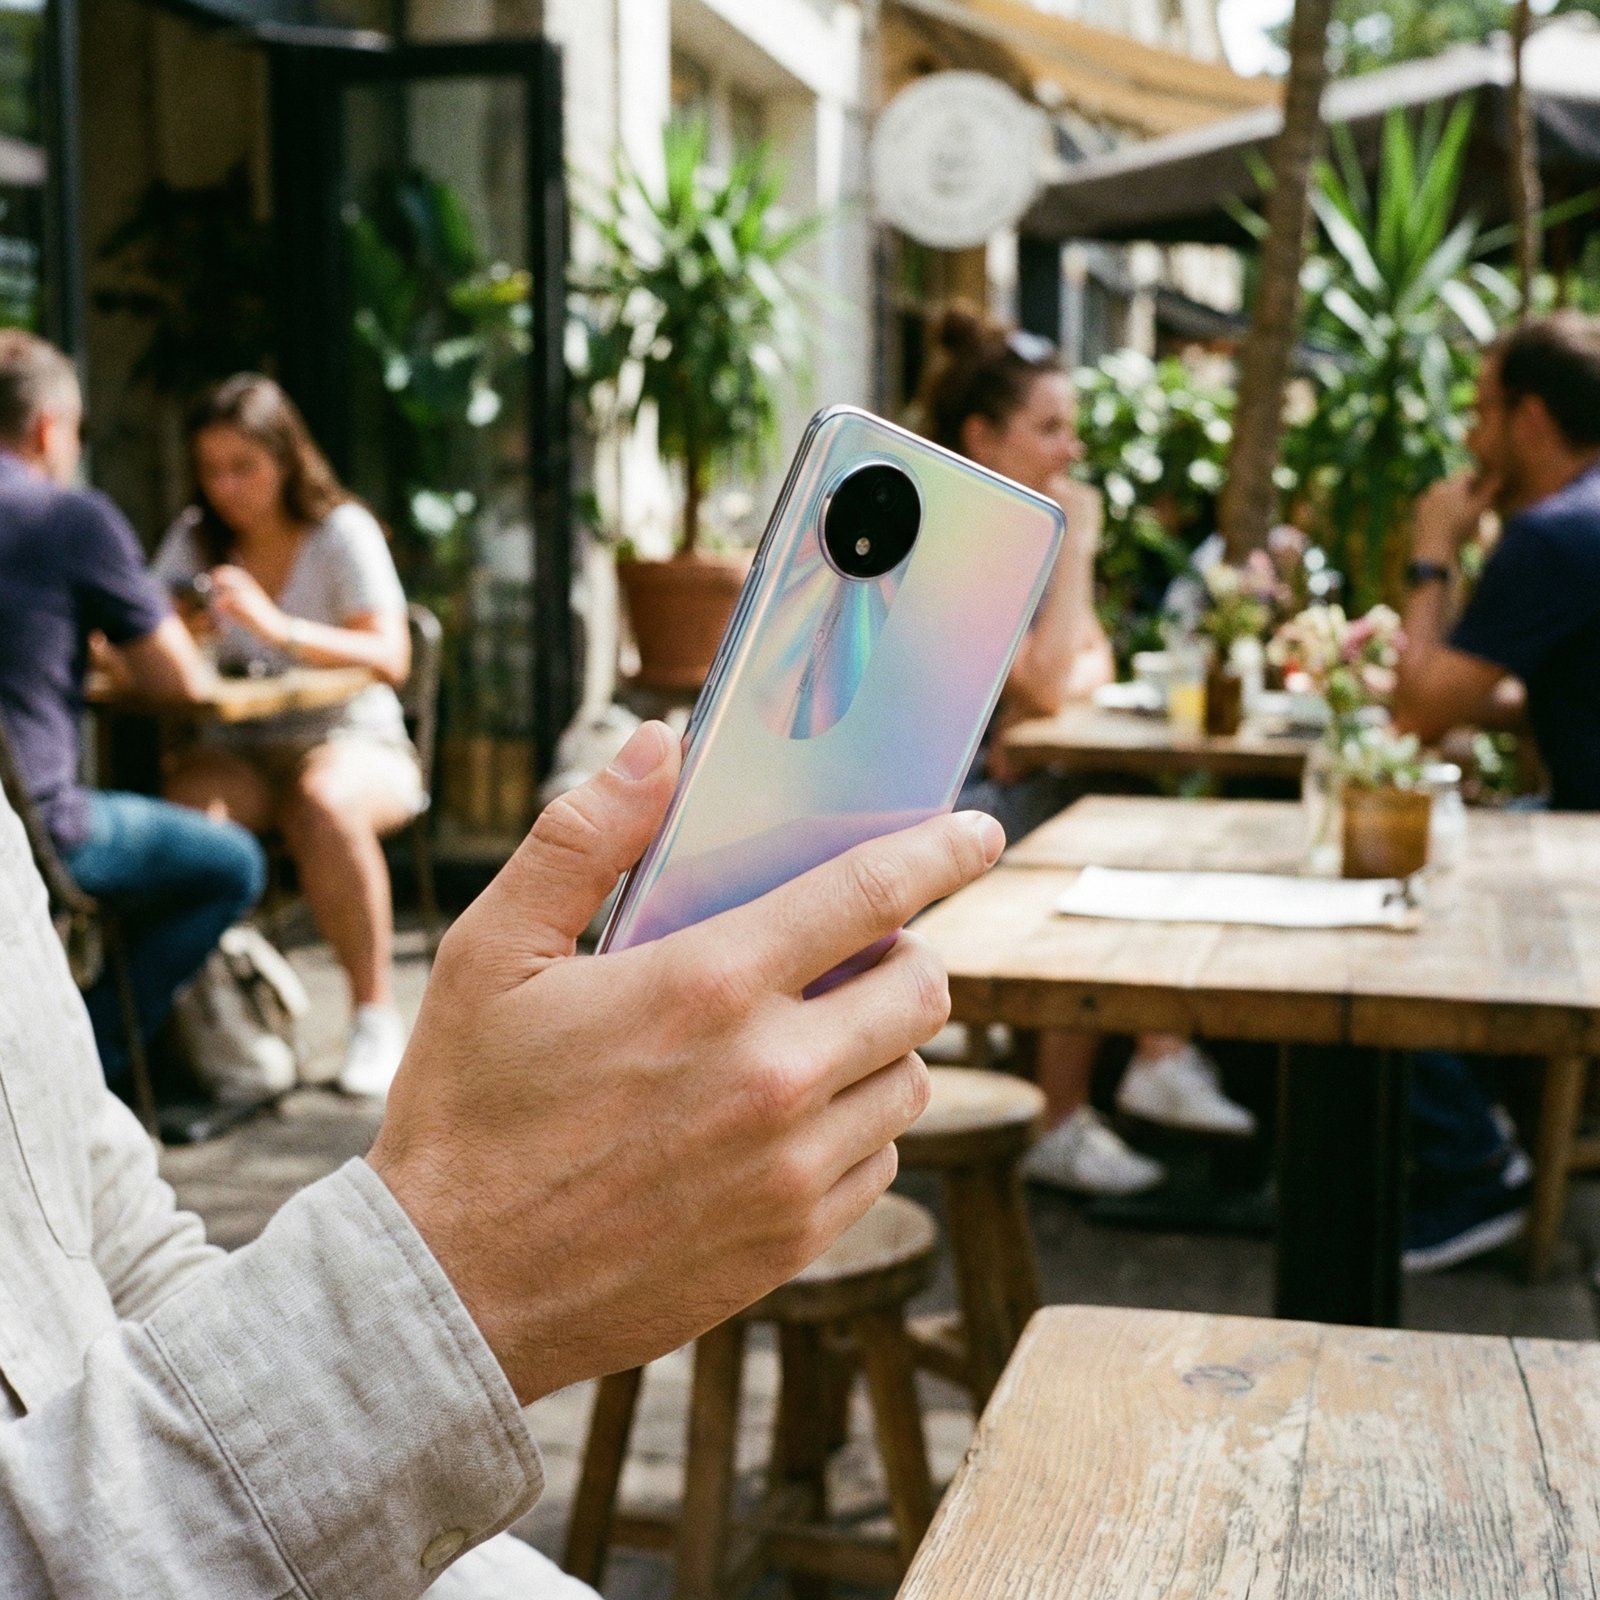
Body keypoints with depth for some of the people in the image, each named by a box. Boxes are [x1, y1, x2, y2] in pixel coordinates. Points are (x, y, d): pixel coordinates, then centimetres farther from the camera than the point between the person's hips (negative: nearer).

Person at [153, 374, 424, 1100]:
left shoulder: (342, 531, -4)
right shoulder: (196, 537, 9)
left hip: (354, 743, -3)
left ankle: (375, 1014, -24)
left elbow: (390, 659, -16)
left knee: (324, 803, -37)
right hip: (239, 749, 3)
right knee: (185, 798, -32)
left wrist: (277, 627, -30)